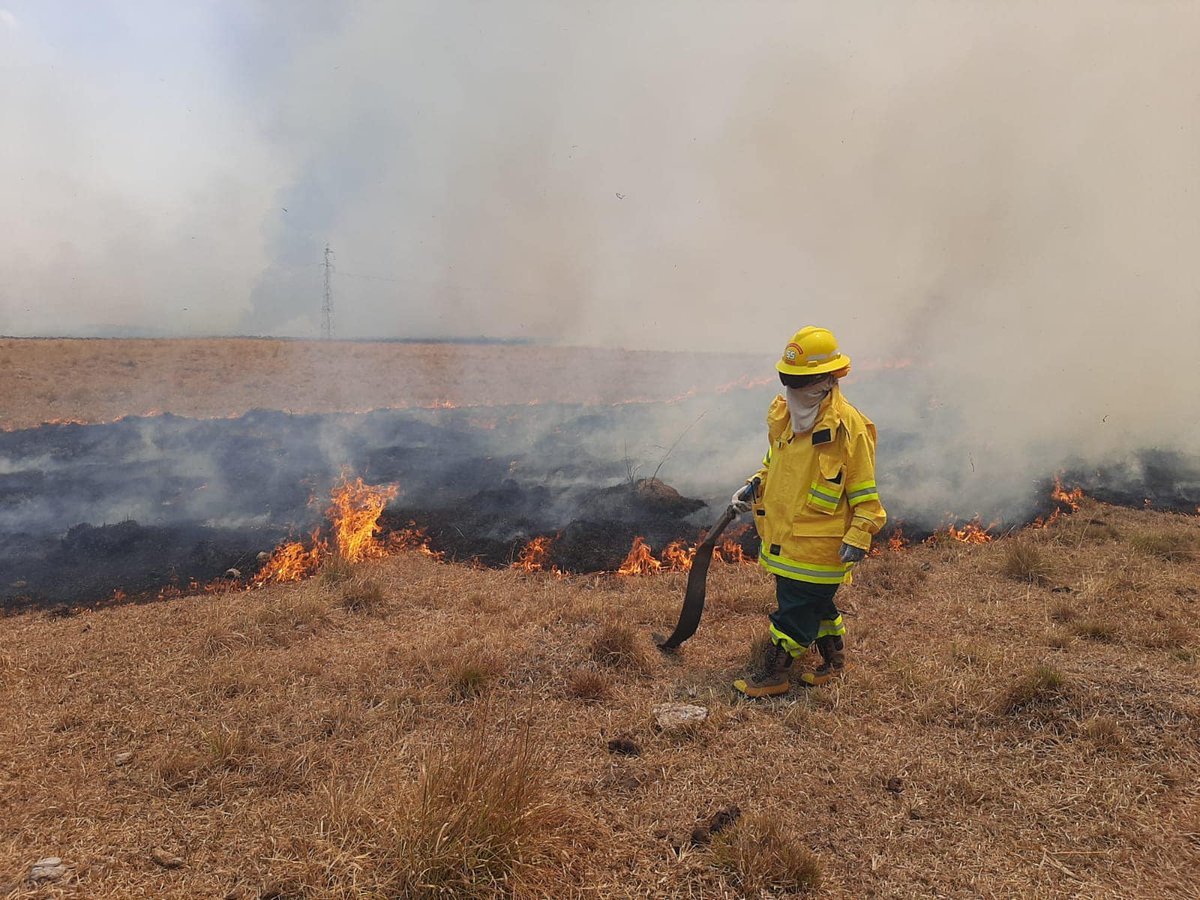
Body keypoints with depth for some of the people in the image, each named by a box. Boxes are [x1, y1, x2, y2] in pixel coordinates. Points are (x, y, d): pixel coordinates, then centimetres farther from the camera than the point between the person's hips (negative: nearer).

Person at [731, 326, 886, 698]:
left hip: (818, 541, -7)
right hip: (782, 534, 7)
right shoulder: (784, 415, 4)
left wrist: (859, 536, -16)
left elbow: (864, 490, -12)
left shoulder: (849, 427, -17)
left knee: (794, 608, 0)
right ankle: (834, 659, 38)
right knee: (815, 602, 20)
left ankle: (774, 674, 13)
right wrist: (755, 486, 6)